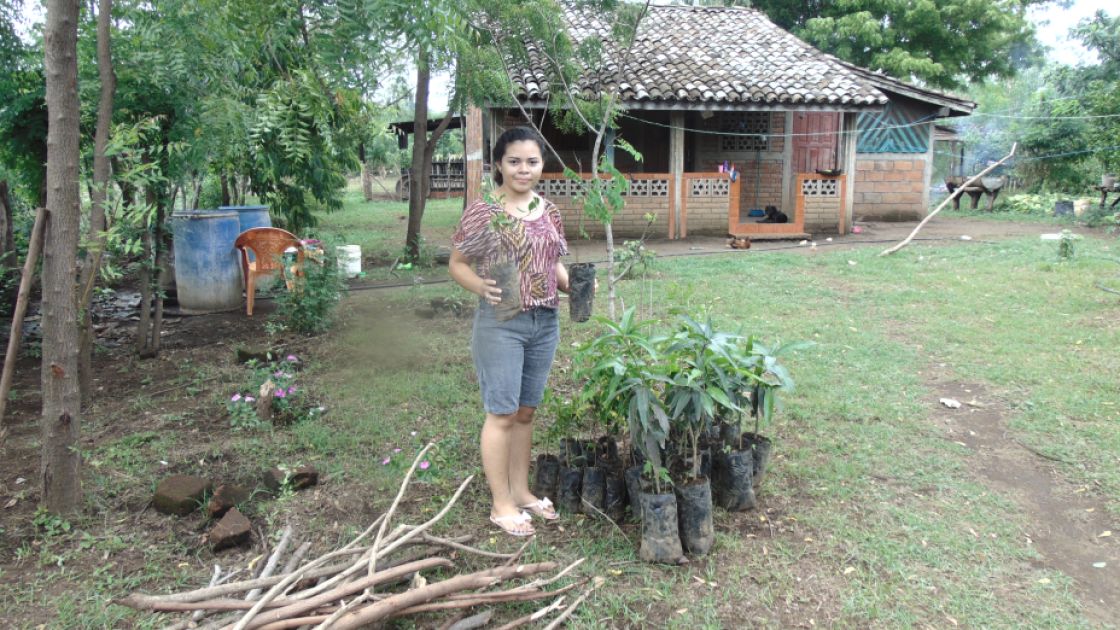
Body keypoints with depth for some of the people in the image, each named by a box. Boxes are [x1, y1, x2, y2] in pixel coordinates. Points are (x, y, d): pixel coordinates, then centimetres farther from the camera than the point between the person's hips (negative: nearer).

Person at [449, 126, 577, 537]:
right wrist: (482, 287, -25)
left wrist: (573, 285, -1)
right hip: (501, 323, -6)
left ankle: (521, 491, 29)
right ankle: (501, 504, 14)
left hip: (545, 322, 6)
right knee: (502, 414, 1)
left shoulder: (549, 211, 8)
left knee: (526, 411, 15)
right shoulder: (482, 212, -9)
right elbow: (456, 264, -6)